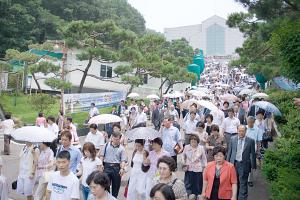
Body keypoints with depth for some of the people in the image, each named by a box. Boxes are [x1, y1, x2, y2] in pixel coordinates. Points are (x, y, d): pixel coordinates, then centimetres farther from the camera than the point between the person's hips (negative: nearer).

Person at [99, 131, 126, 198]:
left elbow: (123, 160, -4)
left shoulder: (121, 148, -1)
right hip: (107, 166, 0)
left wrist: (122, 168, -19)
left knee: (116, 185, 10)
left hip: (117, 168, 0)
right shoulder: (106, 145, 4)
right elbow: (102, 156, 9)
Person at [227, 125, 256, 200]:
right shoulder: (233, 139, 4)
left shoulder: (250, 141, -4)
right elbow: (229, 152, 9)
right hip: (234, 163, 3)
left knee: (243, 184, -1)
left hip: (244, 165, -3)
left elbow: (253, 154, 0)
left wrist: (253, 166, 0)